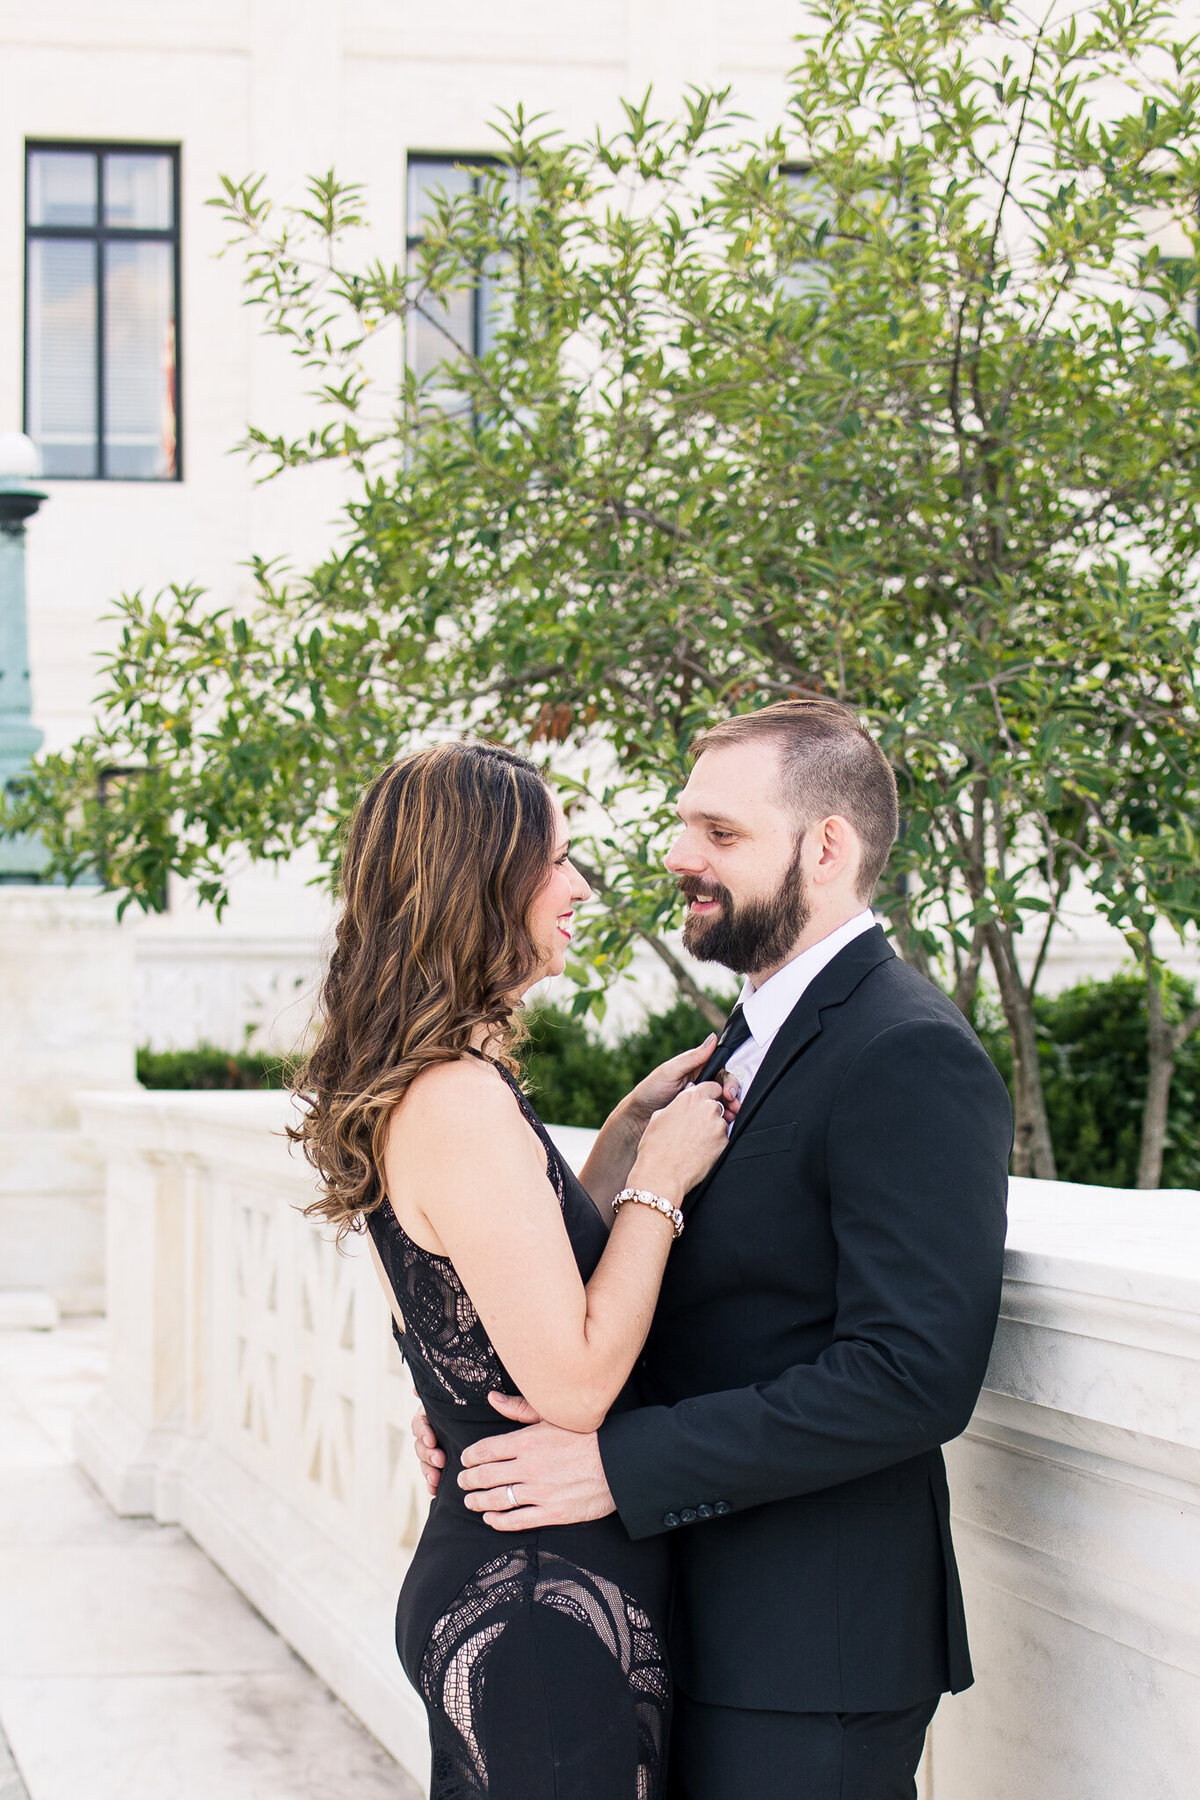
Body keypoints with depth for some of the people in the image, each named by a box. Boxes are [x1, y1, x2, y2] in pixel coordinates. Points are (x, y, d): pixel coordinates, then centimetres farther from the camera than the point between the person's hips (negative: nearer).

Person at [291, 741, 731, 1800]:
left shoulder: (423, 1088, 9)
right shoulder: (461, 1101, -21)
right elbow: (573, 1383, -23)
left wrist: (633, 1127, 12)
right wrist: (658, 1183, -13)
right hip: (546, 1603, -10)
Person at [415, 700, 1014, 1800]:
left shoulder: (911, 1061, -17)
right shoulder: (753, 1039, 14)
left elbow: (913, 1375, -25)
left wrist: (621, 1463, -23)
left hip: (811, 1650, -9)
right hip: (700, 1621, 9)